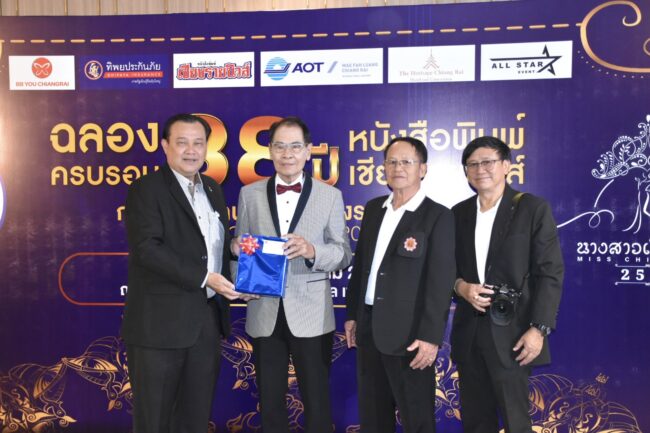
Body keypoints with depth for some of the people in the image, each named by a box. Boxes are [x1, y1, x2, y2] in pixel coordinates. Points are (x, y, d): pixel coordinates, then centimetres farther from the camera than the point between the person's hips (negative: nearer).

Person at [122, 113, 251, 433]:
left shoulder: (213, 190, 14)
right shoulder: (146, 189, -7)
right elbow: (147, 248, -19)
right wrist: (203, 277, -21)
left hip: (207, 319, 6)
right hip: (161, 321, -6)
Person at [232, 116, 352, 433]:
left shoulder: (330, 195, 0)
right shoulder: (249, 194, 7)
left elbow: (343, 253, -2)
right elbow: (239, 247, 8)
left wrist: (312, 250, -21)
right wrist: (240, 252, -16)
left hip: (311, 315, -2)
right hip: (264, 314, 2)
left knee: (317, 401, 9)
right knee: (269, 401, 15)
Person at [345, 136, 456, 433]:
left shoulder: (438, 216, -9)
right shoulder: (373, 209, 10)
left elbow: (441, 280, -14)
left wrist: (431, 336, -18)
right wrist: (352, 314, 13)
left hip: (408, 331, -6)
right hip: (368, 326, 6)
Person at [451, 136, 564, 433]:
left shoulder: (533, 209, -4)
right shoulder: (459, 213, 10)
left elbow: (550, 273, -8)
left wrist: (539, 328, -15)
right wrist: (459, 286, -9)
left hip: (510, 331, -4)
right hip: (468, 331, 5)